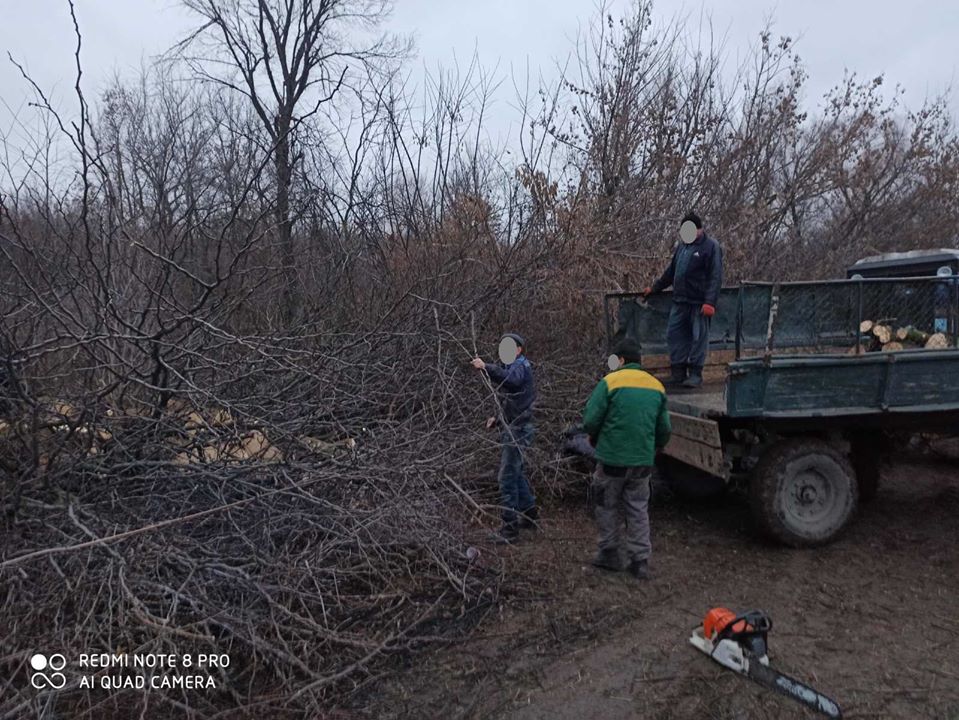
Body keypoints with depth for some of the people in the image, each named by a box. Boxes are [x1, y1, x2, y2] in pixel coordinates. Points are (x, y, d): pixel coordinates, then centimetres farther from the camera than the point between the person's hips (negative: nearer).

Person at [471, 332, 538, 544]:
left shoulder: (521, 366, -12)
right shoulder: (511, 367, 19)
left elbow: (511, 379, -38)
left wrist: (486, 367, -48)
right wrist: (498, 419, 14)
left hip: (517, 430, -10)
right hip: (512, 428, 10)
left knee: (507, 477, -10)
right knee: (517, 473, 20)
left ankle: (510, 528, -4)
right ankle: (530, 514, 35)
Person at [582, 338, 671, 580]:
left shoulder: (610, 382, -11)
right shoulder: (657, 386, 5)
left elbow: (590, 420, -13)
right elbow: (665, 429, 8)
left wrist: (596, 439, 8)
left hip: (612, 459, -4)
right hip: (643, 461, 4)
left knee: (607, 506, 14)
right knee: (638, 509, 14)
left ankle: (609, 553, 23)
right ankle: (640, 561, 15)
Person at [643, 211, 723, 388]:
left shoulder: (711, 247, -6)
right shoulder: (682, 246, 17)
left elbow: (715, 277, -13)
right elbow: (671, 272, 27)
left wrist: (710, 302, -21)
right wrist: (654, 288, 28)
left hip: (699, 303, -7)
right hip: (680, 301, 7)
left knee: (699, 337, 0)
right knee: (674, 334, 6)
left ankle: (695, 374, 7)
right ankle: (678, 373, 14)